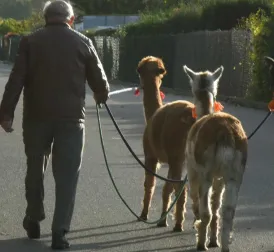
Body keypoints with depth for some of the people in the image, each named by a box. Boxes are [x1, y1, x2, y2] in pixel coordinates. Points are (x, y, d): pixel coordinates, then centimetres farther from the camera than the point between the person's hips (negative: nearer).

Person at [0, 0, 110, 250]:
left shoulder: (30, 41, 3)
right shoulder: (82, 42, 3)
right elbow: (99, 81, 7)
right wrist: (102, 96, 29)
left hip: (36, 117, 1)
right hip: (71, 117, -1)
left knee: (35, 169, 19)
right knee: (66, 175, 2)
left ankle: (34, 221, 30)